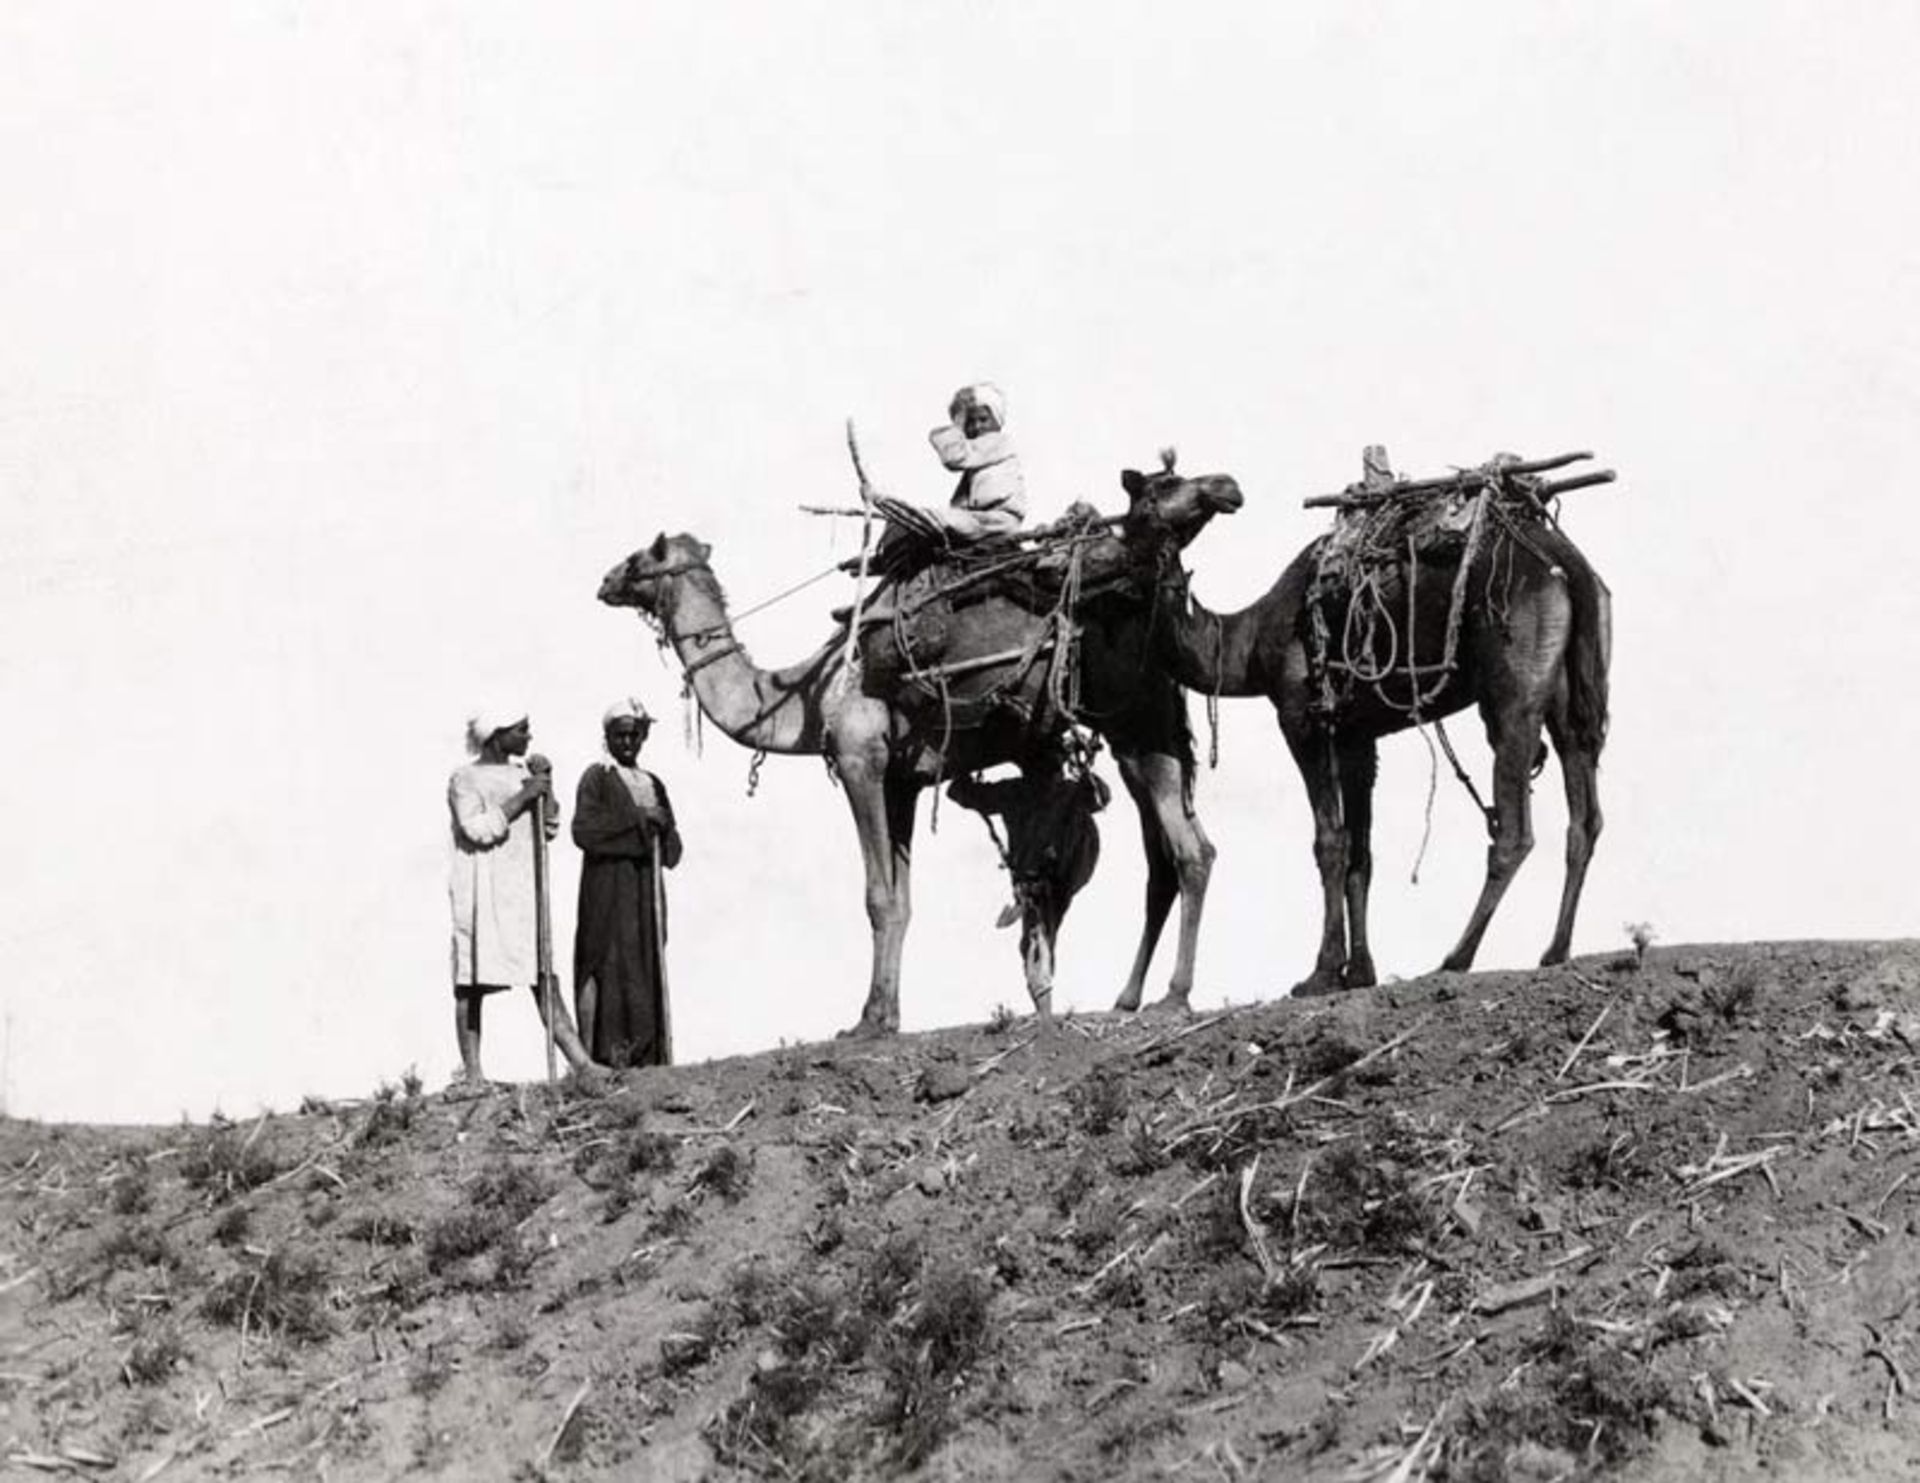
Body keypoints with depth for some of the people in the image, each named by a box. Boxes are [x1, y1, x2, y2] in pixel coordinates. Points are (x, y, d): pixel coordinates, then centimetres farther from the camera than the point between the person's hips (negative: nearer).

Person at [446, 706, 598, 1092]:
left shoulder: (522, 774, 17)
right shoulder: (464, 779, -2)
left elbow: (549, 829, 16)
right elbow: (479, 829, -16)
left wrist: (546, 787, 1)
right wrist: (524, 796, -13)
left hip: (522, 889, 6)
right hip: (481, 890, -6)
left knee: (543, 977, 1)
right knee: (471, 983, -4)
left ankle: (582, 1065, -4)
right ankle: (471, 1074, -1)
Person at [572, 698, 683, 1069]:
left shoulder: (653, 785, 20)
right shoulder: (597, 778, 3)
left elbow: (673, 853, 17)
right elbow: (584, 830, -13)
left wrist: (661, 823, -4)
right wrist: (636, 819, -12)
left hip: (647, 891, 6)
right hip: (607, 890, -6)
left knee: (648, 968, 2)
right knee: (610, 967, -12)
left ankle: (647, 1054, 2)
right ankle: (607, 1053, -15)